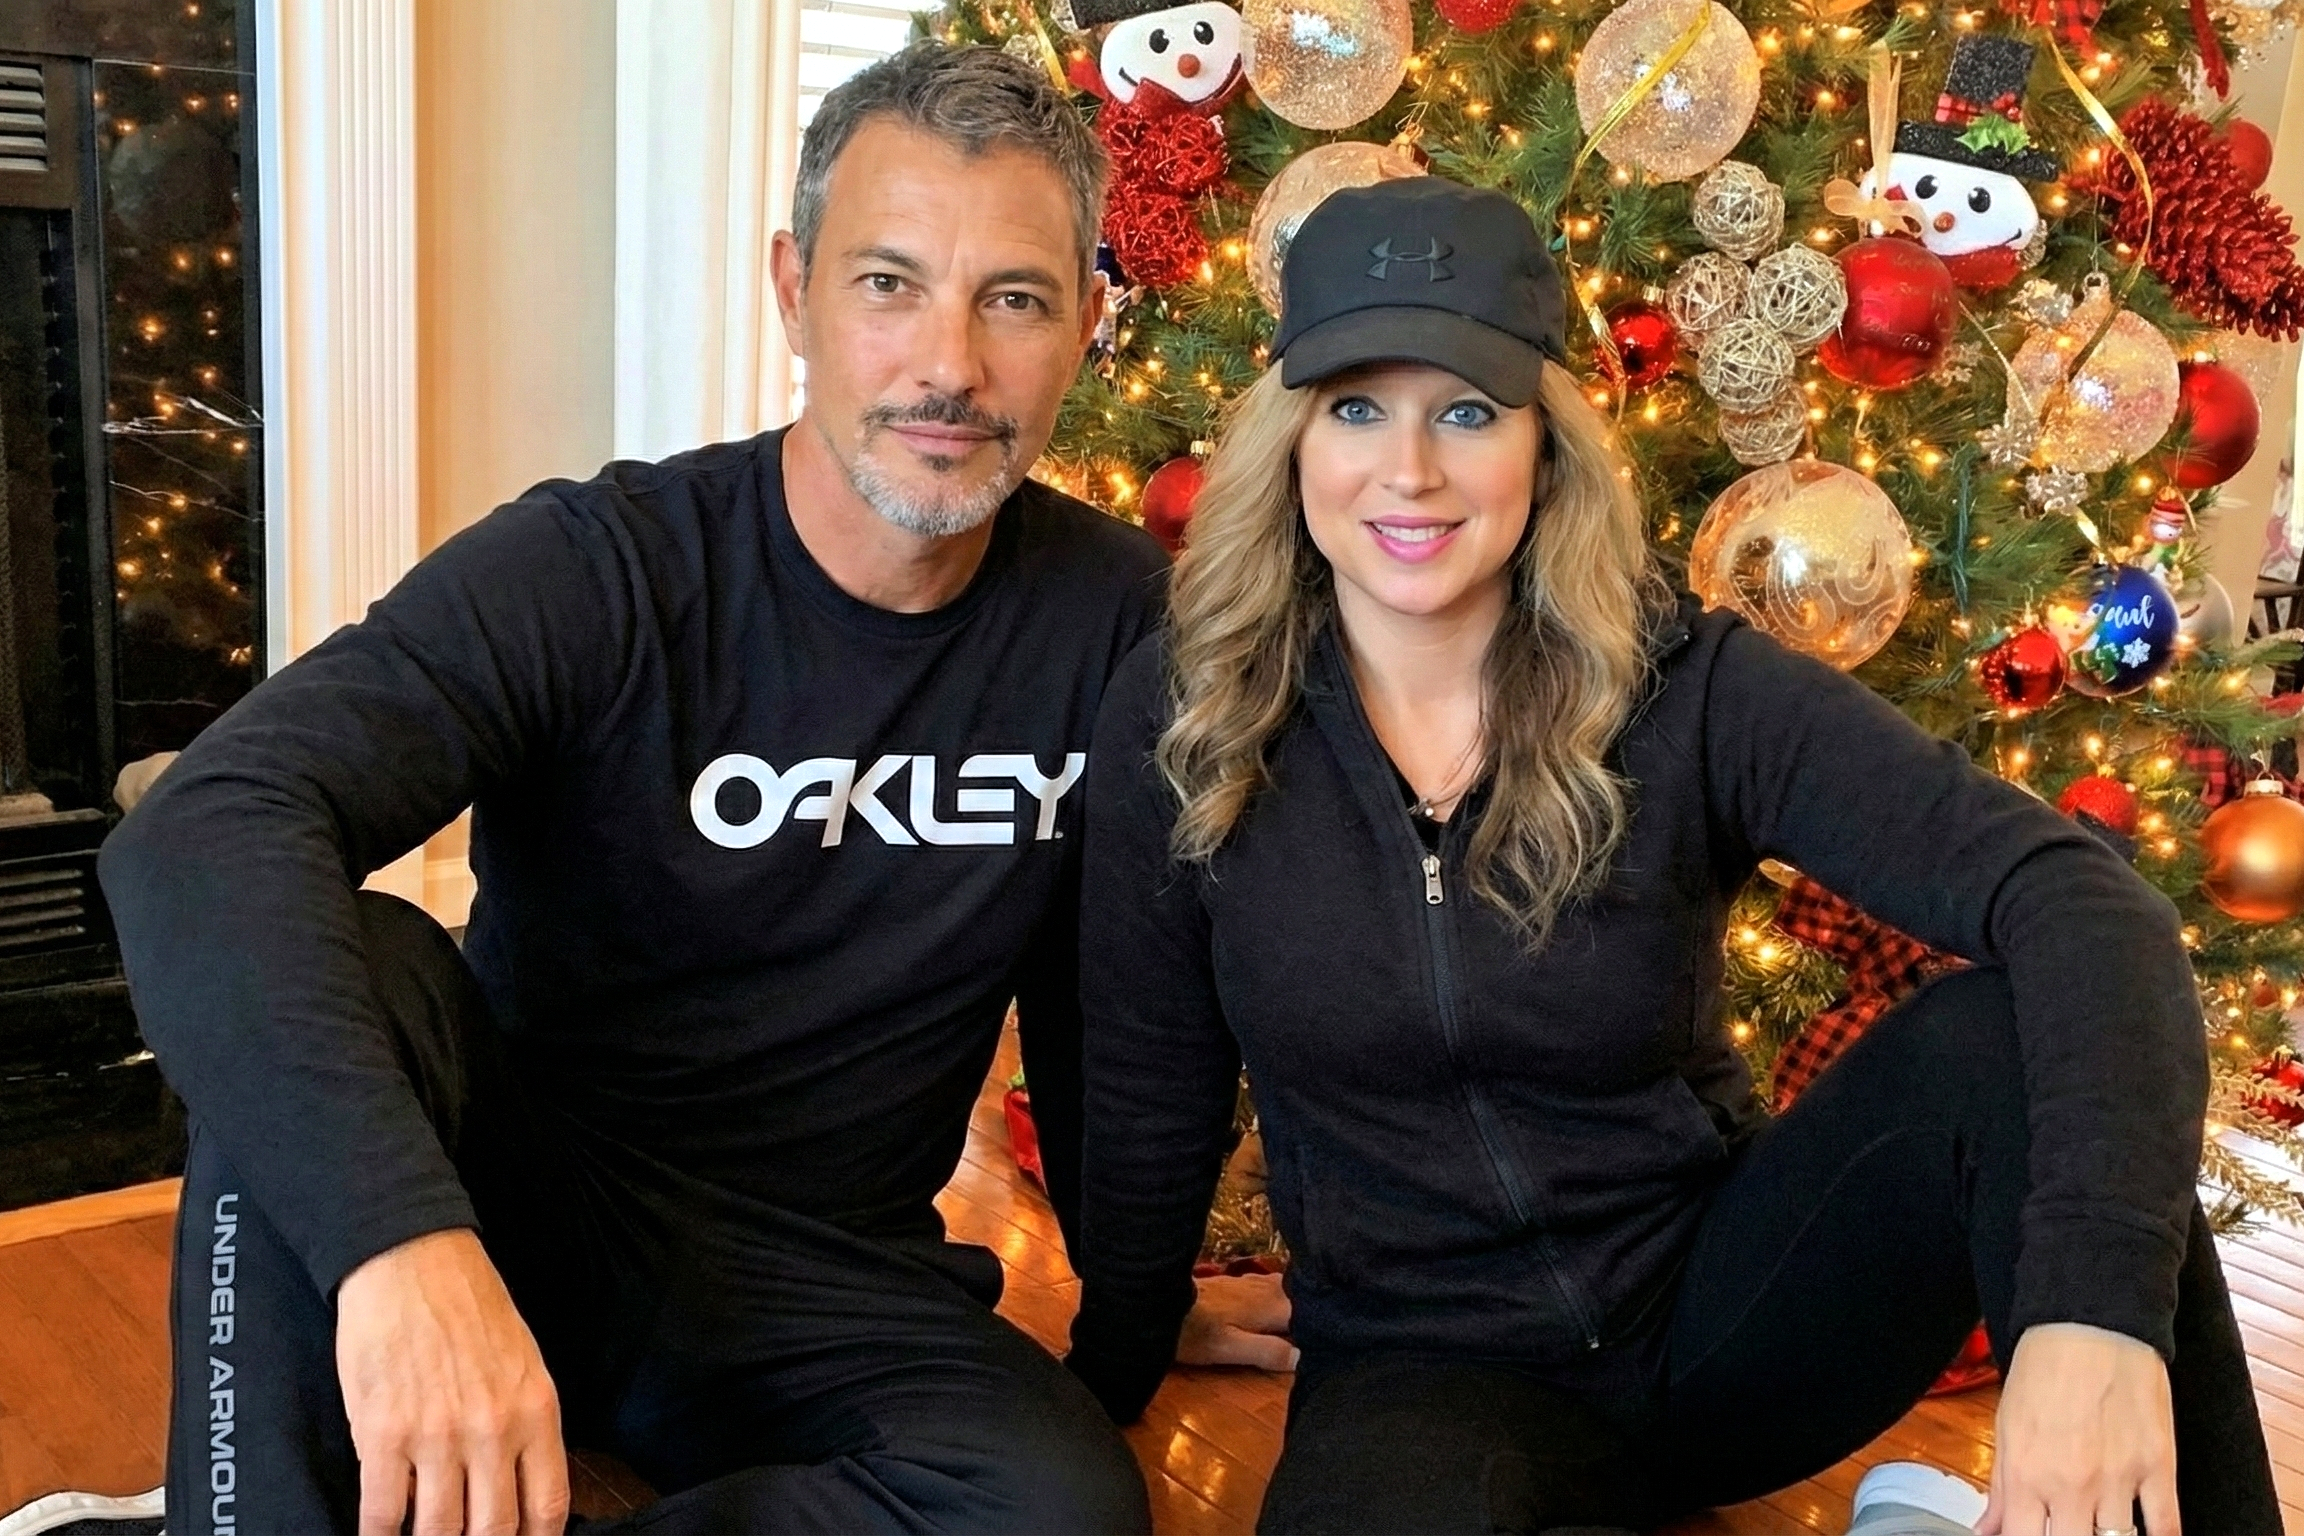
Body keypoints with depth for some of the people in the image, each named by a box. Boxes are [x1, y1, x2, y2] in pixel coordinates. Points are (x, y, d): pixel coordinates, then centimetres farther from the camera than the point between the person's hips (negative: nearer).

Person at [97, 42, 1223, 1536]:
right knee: (338, 966, -31)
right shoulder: (594, 571, -16)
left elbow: (1101, 1009, 8)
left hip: (824, 1286, 3)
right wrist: (402, 1237, -47)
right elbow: (202, 835, -32)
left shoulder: (1114, 618, -6)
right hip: (515, 1202, -2)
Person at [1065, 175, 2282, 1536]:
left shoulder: (1689, 693, -14)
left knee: (2005, 1047, -26)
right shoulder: (1182, 725, -9)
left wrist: (2097, 1300, -43)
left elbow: (2073, 896, -27)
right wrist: (1102, 1396, 12)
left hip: (1720, 1310, 1)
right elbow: (1149, 1104, 2)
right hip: (1425, 1368, 0)